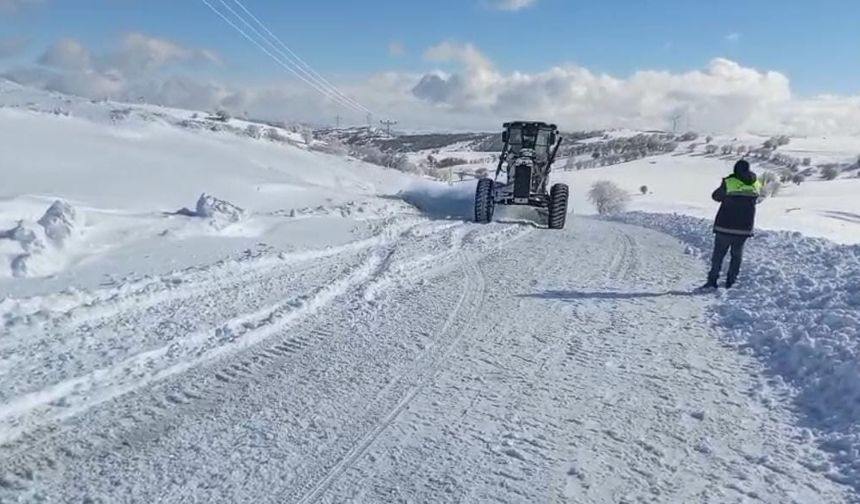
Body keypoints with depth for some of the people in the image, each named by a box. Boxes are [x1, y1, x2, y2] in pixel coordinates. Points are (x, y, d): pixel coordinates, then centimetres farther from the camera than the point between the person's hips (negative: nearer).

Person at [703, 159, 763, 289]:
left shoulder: (728, 183, -11)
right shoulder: (757, 185, 1)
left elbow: (716, 196, 3)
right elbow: (757, 200, 18)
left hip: (725, 226, -3)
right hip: (744, 228, 3)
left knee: (718, 254, 7)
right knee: (737, 255, 15)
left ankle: (712, 281, 6)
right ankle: (730, 282, 15)